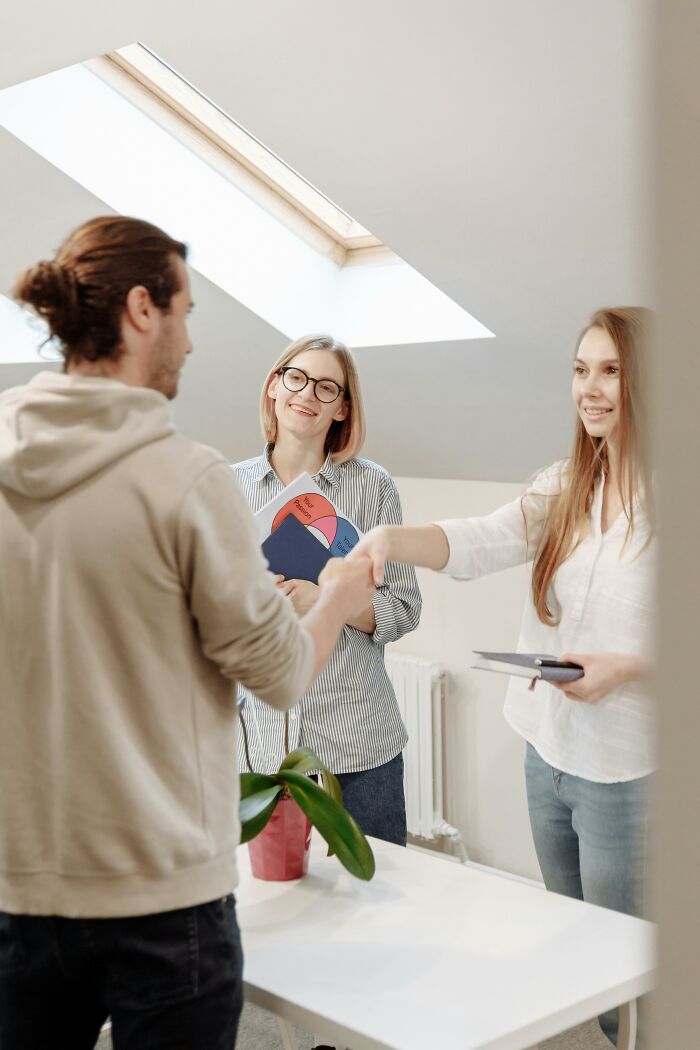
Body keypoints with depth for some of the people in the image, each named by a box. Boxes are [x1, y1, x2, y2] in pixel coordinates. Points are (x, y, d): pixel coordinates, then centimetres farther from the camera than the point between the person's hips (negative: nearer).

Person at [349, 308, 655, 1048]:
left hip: (628, 770, -6)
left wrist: (626, 667, -25)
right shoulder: (564, 488, 5)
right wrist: (388, 537, -26)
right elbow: (477, 544, -9)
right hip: (548, 750, 6)